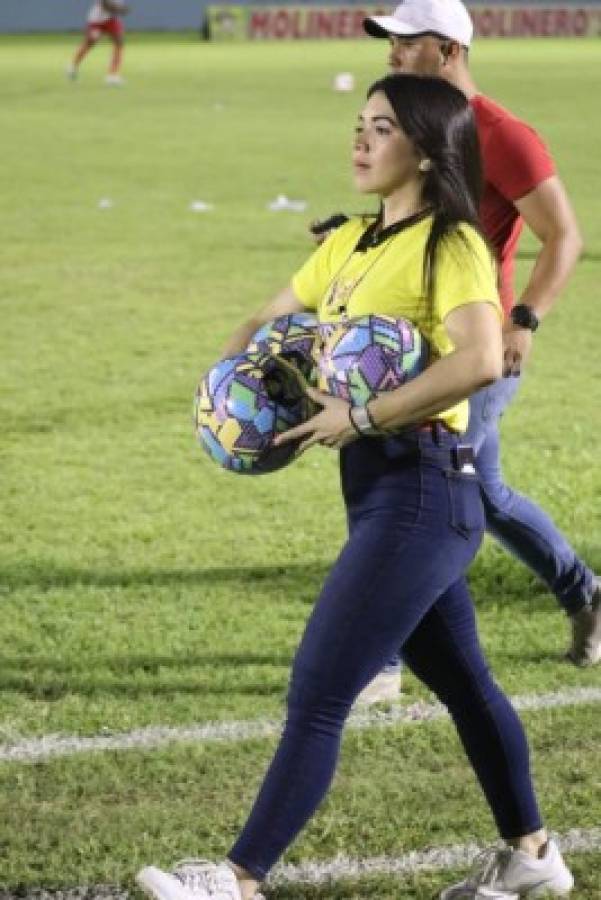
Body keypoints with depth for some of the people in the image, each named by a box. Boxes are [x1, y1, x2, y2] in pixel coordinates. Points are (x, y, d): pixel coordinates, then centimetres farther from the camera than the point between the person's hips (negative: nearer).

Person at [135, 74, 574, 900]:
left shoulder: (451, 243, -12)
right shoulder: (351, 243, 14)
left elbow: (481, 359, -29)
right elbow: (268, 322, 22)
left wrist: (361, 418, -25)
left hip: (420, 490, -9)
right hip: (377, 485, 9)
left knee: (318, 693, -10)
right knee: (461, 682, 19)